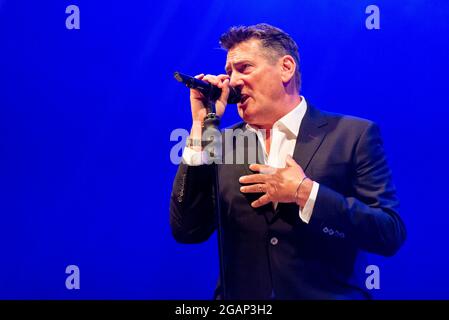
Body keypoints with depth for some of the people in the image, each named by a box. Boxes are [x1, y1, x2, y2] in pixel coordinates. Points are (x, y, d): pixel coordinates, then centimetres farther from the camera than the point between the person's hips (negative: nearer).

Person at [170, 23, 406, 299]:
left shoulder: (353, 135, -5)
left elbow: (391, 234, -10)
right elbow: (188, 232, -4)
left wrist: (305, 193, -19)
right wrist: (202, 127, -6)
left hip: (327, 294, -2)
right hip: (240, 299, 2)